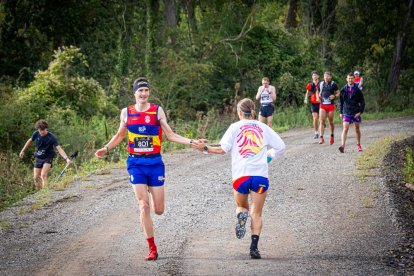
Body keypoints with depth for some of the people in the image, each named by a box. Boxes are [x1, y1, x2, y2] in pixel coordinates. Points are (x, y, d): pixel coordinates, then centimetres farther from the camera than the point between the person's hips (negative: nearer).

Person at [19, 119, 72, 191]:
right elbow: (30, 141, 8)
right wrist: (23, 151, 18)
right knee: (36, 177, 4)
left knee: (43, 175, -22)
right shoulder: (36, 134, -14)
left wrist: (66, 158, -45)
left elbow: (59, 148, -32)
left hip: (48, 158, -5)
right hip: (38, 158, 5)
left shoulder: (51, 137, -25)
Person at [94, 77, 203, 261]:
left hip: (155, 162, 0)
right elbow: (120, 135, 19)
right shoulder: (126, 112, 4)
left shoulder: (157, 111, 0)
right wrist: (106, 149, 8)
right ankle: (152, 249, -1)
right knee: (144, 207, -9)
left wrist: (191, 142, -7)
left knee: (158, 210, 1)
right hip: (136, 163, 0)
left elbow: (170, 135, 3)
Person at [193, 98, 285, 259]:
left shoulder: (235, 127, 6)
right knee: (256, 213, 6)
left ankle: (241, 216, -14)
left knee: (241, 206, 22)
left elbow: (223, 149, -3)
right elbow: (280, 147, 10)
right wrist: (270, 156, 29)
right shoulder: (263, 128, 12)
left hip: (240, 174, 0)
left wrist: (205, 148, 9)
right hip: (260, 174, 0)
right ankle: (254, 246, -10)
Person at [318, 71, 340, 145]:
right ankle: (321, 137, -17)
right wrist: (319, 97, 2)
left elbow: (338, 93, 2)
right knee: (321, 121, -12)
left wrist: (334, 96, -18)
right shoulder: (321, 84, 8)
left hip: (331, 105, -2)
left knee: (330, 122, 7)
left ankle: (332, 136, 27)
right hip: (322, 105, 2)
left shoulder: (333, 84, -3)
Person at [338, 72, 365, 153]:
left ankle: (358, 145, 27)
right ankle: (342, 146, -23)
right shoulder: (343, 90, 1)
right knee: (345, 129, -13)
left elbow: (362, 102, 1)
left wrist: (360, 112, -10)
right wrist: (340, 112, 7)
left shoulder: (357, 90, -3)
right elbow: (341, 102, 10)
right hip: (346, 112, 0)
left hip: (356, 113, 0)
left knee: (357, 129, 12)